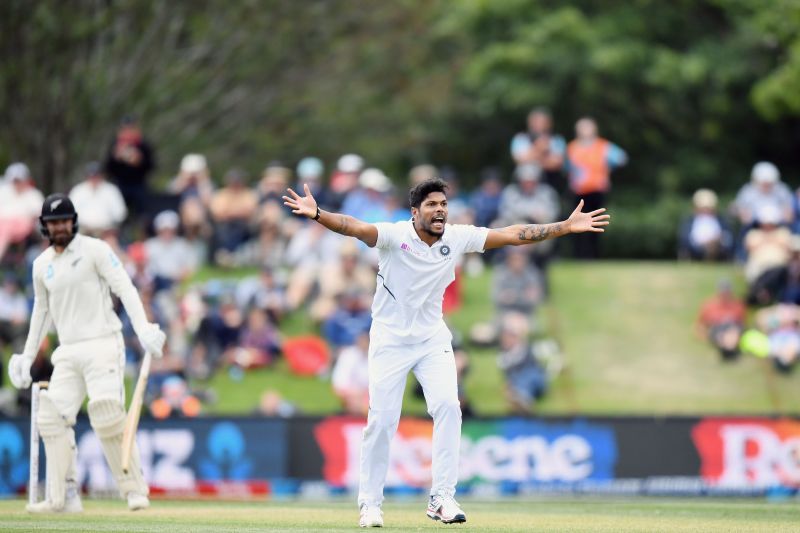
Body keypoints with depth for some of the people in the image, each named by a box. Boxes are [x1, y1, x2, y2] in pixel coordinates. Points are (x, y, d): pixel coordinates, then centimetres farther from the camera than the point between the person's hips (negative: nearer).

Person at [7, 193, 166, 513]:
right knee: (52, 418, -5)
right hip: (67, 353, 6)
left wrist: (144, 330, -23)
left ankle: (135, 491, -9)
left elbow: (125, 289, -10)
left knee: (108, 417, -18)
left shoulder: (94, 250, -3)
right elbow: (42, 311, 24)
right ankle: (63, 497, -1)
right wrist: (28, 356, 22)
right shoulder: (42, 264, 14)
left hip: (102, 345, -6)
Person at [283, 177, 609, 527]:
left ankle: (441, 498, -10)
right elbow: (355, 228, -36)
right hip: (390, 339, -3)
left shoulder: (457, 238, -7)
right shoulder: (394, 235, -18)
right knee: (382, 419, -5)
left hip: (433, 339, 3)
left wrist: (566, 227, -9)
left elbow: (513, 235, -5)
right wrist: (317, 215, -55)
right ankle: (370, 504, 10)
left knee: (447, 406, -15)